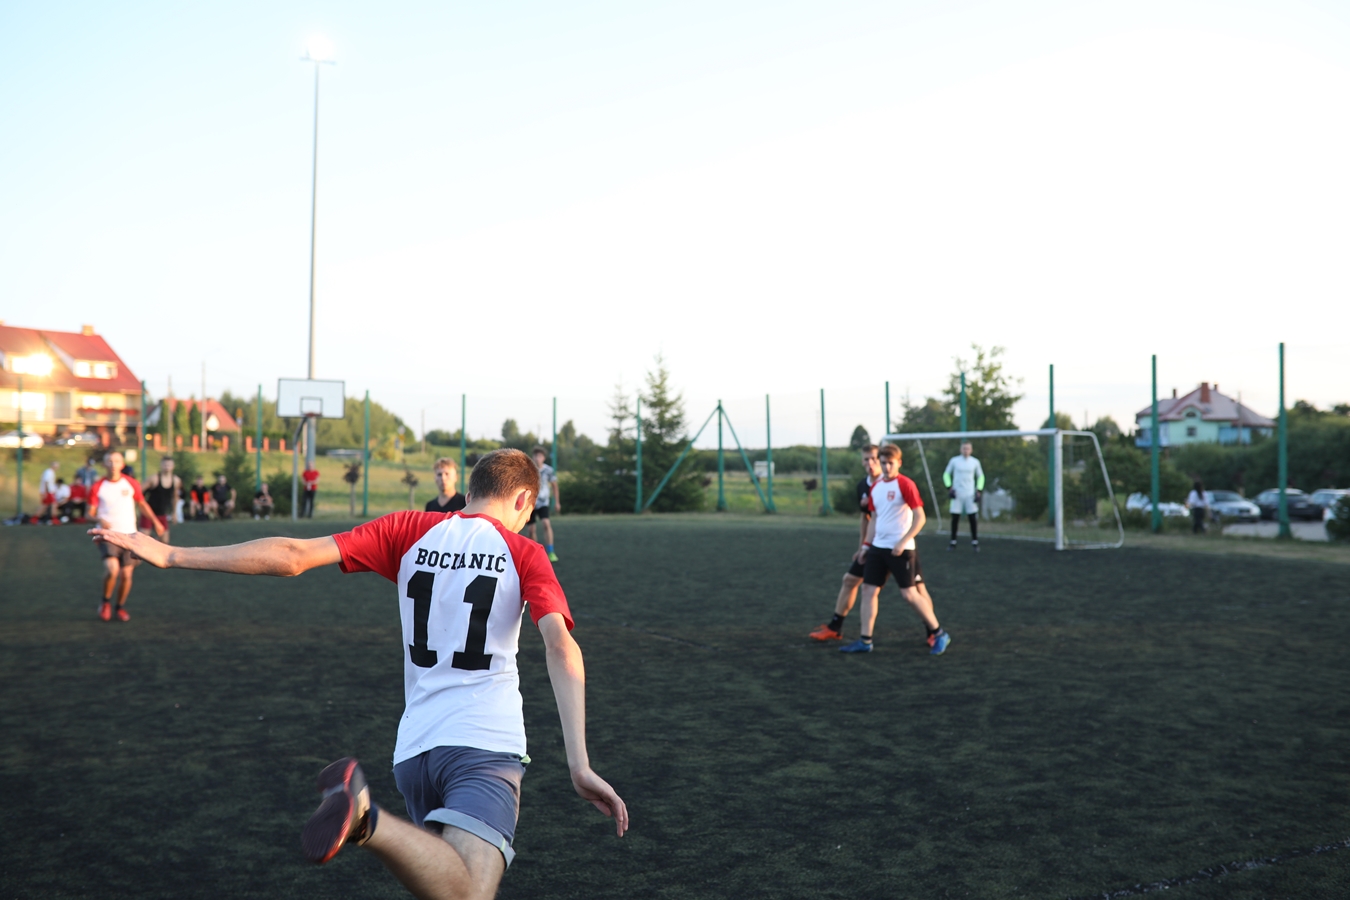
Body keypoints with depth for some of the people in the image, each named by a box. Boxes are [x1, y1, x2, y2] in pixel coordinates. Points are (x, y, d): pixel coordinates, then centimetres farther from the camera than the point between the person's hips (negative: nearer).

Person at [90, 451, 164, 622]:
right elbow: (91, 513, 3)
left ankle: (121, 607, 24)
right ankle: (105, 602, 3)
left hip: (128, 535, 2)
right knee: (112, 569, -23)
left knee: (126, 575, 0)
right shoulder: (98, 487, 1)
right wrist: (100, 520, -18)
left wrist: (156, 522, 13)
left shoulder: (131, 483, 5)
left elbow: (142, 504, 19)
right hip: (107, 534, -2)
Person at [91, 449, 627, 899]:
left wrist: (170, 555, 4)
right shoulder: (524, 554, 2)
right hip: (486, 746, -4)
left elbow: (293, 556, -1)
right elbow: (561, 647, -13)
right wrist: (580, 765, -18)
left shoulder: (409, 530, 8)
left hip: (413, 751, 5)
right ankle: (362, 816, -40)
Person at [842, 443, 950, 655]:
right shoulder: (875, 488, 10)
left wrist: (903, 542, -19)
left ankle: (939, 634, 11)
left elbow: (920, 517, -13)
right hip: (878, 548, 7)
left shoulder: (905, 485, -10)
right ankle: (865, 640, 7)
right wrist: (866, 545, 15)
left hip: (901, 550, -7)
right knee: (868, 590, 1)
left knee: (909, 593, -5)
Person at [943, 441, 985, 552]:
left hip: (970, 494, 1)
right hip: (957, 494, -1)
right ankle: (953, 542, 10)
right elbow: (946, 474, 10)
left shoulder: (975, 462, 4)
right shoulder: (954, 461, 0)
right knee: (955, 518, 0)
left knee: (974, 518, -4)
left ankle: (975, 542, 5)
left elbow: (980, 476, 15)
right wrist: (949, 488, -2)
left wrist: (979, 491, 4)